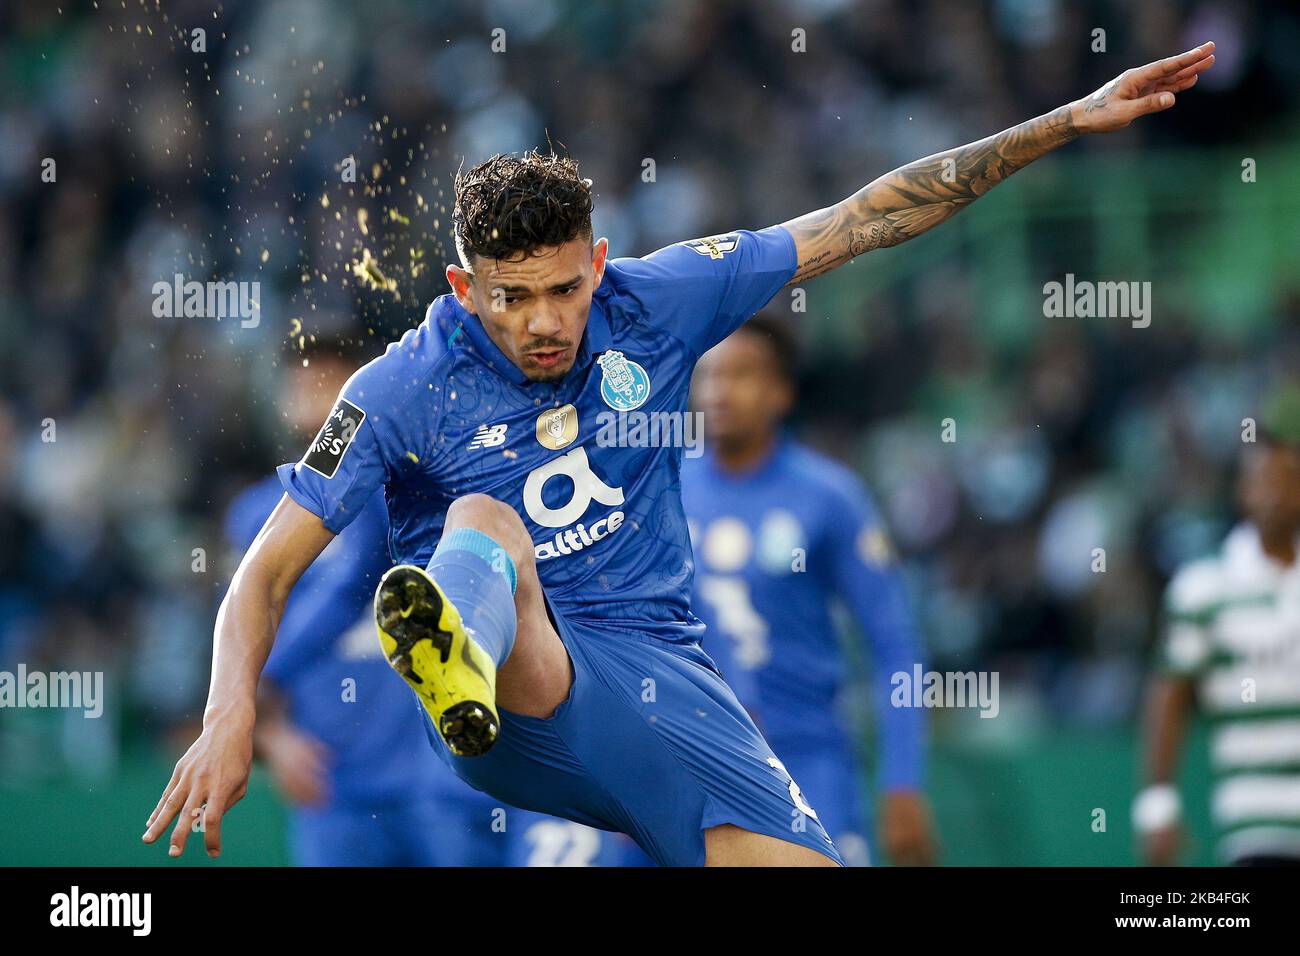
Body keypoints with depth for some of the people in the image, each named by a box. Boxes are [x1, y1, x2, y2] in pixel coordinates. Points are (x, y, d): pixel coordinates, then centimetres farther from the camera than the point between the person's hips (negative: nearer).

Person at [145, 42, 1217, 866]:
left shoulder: (654, 303, 3)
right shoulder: (406, 389, -4)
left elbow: (869, 219, 6)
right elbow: (267, 570, -6)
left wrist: (1070, 122, 4)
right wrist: (232, 718, -25)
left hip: (659, 676, 3)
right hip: (513, 701, -3)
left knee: (799, 861, -22)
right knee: (484, 521, -37)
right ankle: (463, 666, -72)